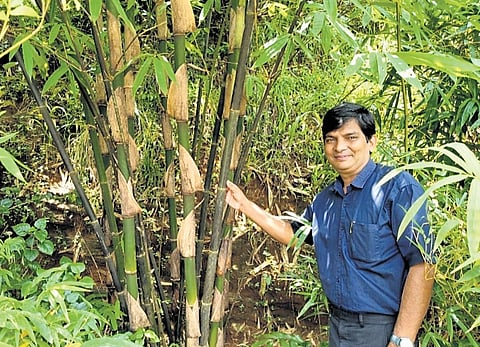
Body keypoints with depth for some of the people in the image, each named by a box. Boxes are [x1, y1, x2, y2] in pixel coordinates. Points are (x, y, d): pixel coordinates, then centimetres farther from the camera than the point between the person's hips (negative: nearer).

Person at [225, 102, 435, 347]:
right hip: (337, 324, 7)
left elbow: (421, 264, -20)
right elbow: (294, 233, 25)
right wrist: (245, 205, 18)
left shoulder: (398, 188, -14)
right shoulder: (324, 200, 8)